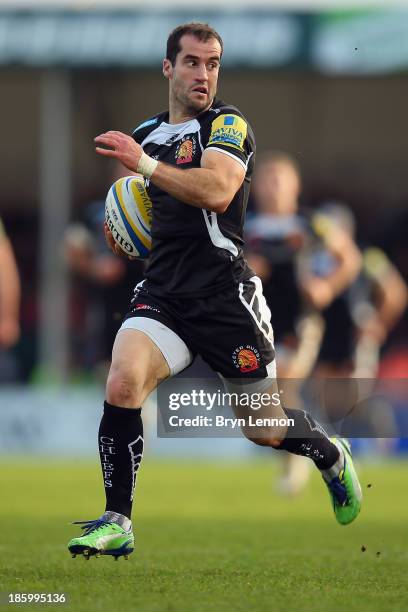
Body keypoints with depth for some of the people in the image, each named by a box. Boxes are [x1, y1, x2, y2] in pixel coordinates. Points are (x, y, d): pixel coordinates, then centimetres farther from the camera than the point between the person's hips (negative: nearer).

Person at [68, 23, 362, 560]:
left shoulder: (228, 124, -5)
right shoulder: (144, 135, 14)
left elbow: (217, 192, -24)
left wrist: (144, 163, -28)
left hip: (223, 293, -4)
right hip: (162, 294, 4)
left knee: (265, 428, 7)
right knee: (123, 381, -24)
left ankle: (332, 456, 42)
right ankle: (116, 524, -18)